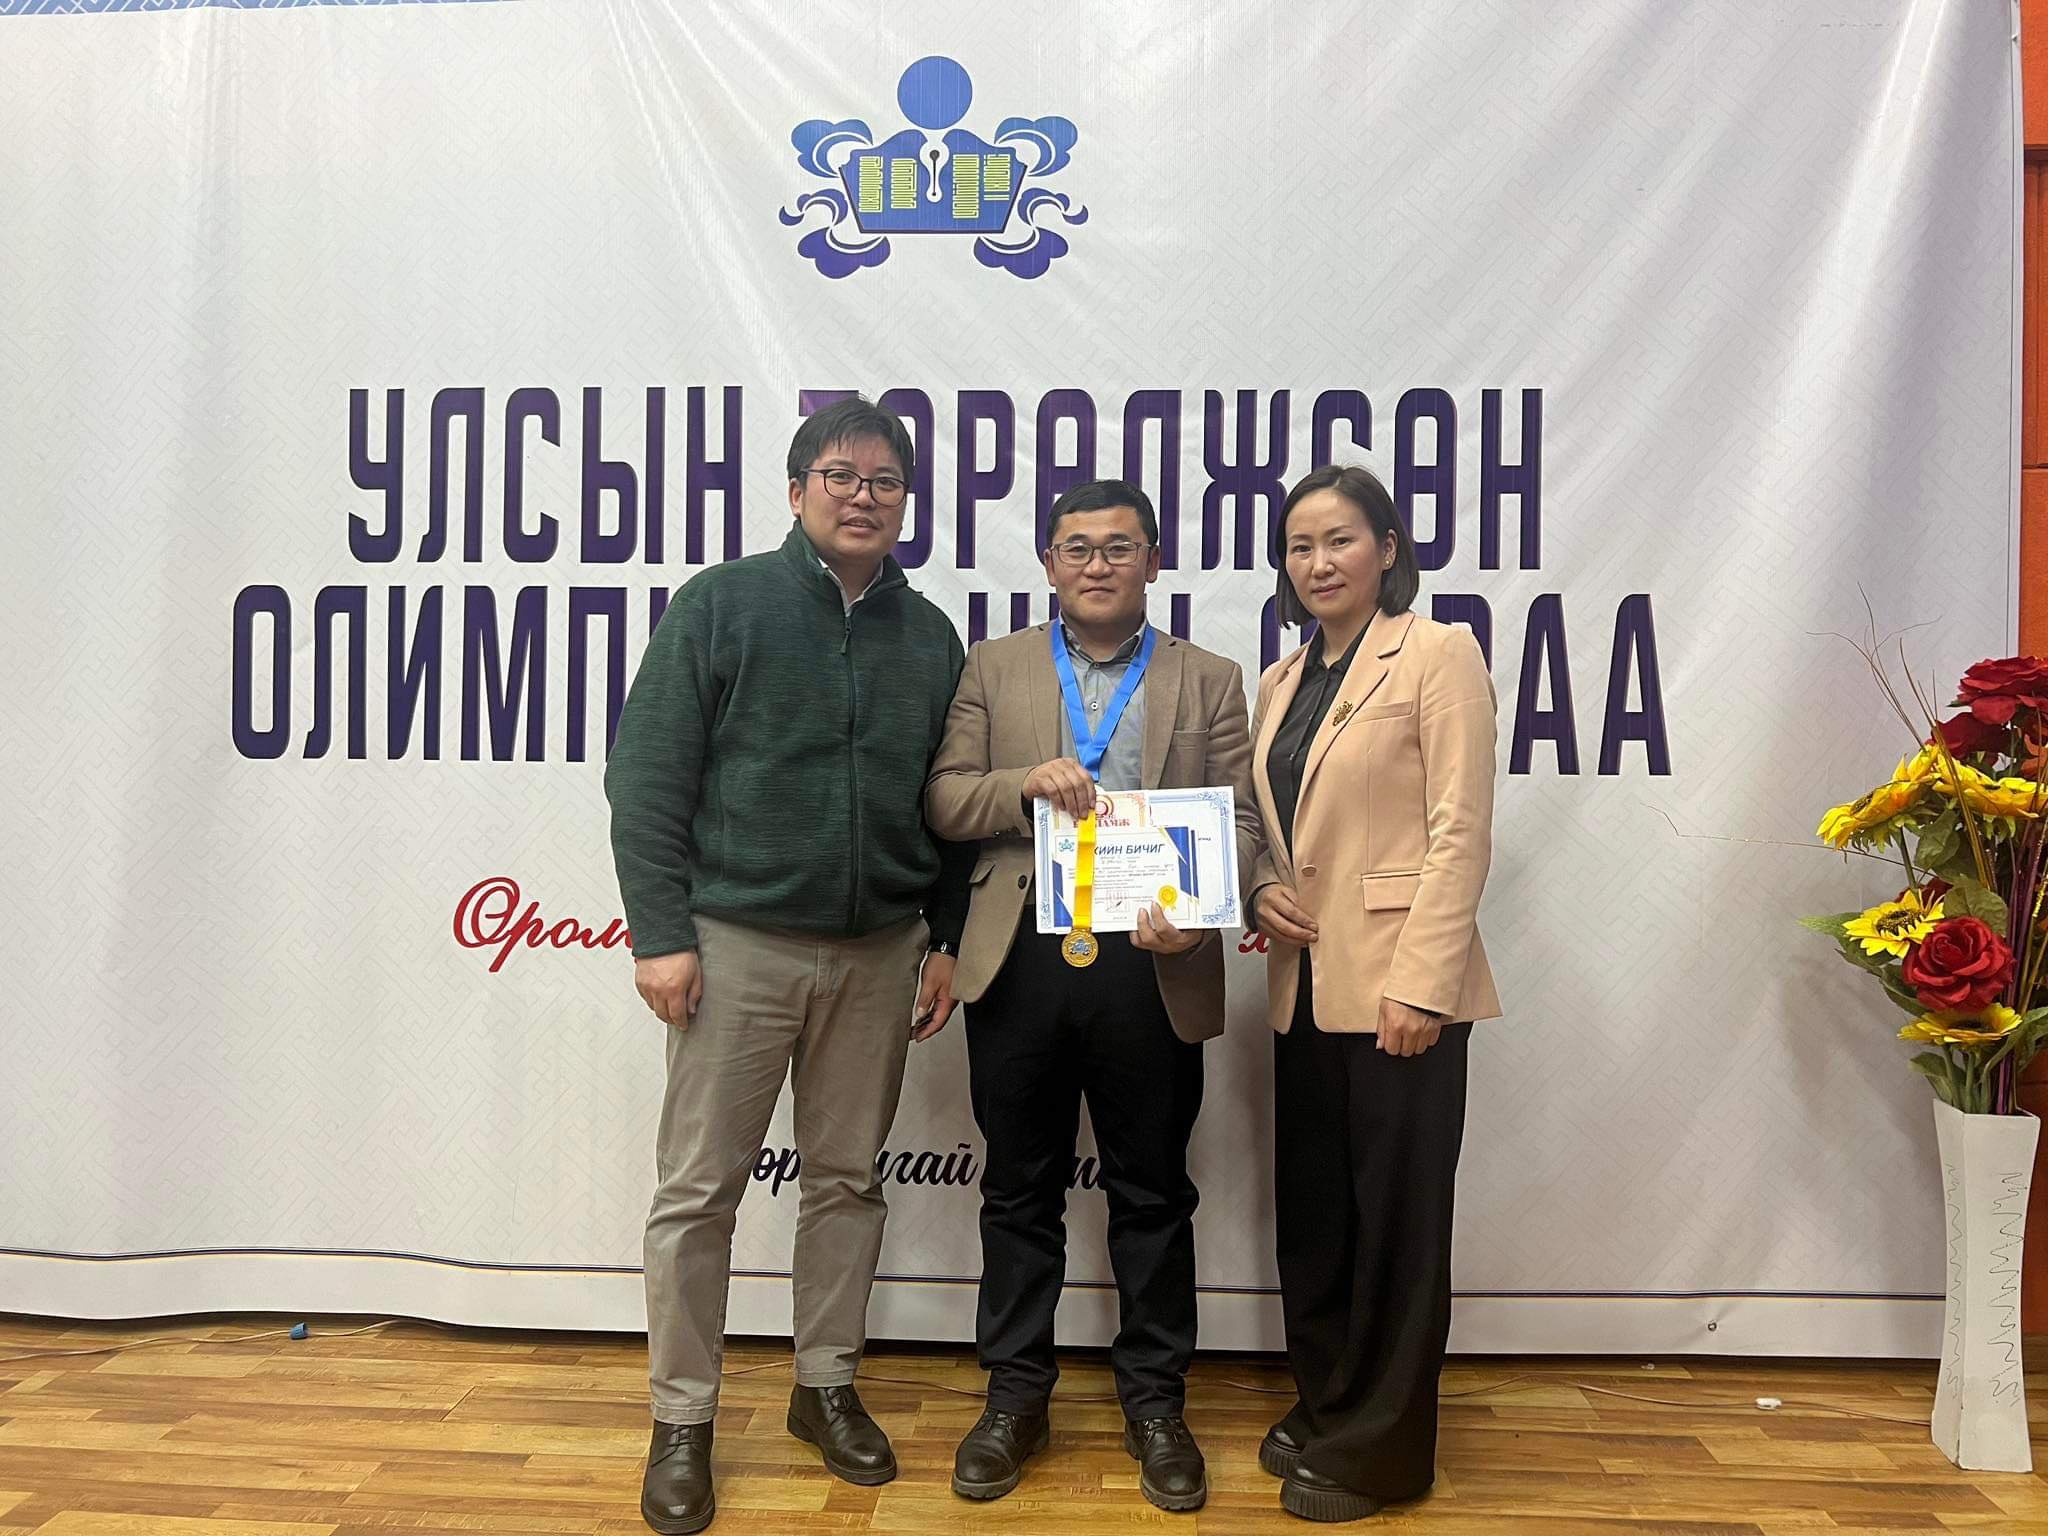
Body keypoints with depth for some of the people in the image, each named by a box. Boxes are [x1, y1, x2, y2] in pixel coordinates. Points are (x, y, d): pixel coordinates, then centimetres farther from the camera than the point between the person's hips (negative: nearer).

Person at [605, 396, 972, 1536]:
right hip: (739, 941, -3)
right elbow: (647, 777, -6)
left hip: (879, 952, 3)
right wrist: (662, 932, -11)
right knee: (700, 1187, 4)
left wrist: (947, 940, 9)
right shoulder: (722, 604, -3)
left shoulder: (930, 637, 8)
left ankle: (828, 1387, 30)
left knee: (848, 1179, 13)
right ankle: (683, 1421, 21)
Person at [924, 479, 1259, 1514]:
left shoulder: (1210, 683, 8)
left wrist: (1195, 911, -17)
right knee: (1020, 1189, 12)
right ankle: (1015, 1396, 28)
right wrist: (1025, 784, -15)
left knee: (1152, 1194, 11)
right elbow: (941, 802, 4)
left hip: (1152, 966, 0)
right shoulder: (993, 668, 10)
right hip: (1020, 961, 1)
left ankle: (1154, 1402, 28)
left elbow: (1240, 821, 1)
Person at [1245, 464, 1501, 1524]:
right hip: (1306, 984, 7)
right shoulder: (1281, 683, 14)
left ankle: (1379, 1446, 21)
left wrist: (1419, 981, -19)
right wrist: (1262, 888, -2)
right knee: (1310, 1208, 15)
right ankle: (1323, 1405, 33)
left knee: (1395, 1215, 5)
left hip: (1397, 986, -7)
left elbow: (1460, 831, -13)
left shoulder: (1437, 655, -6)